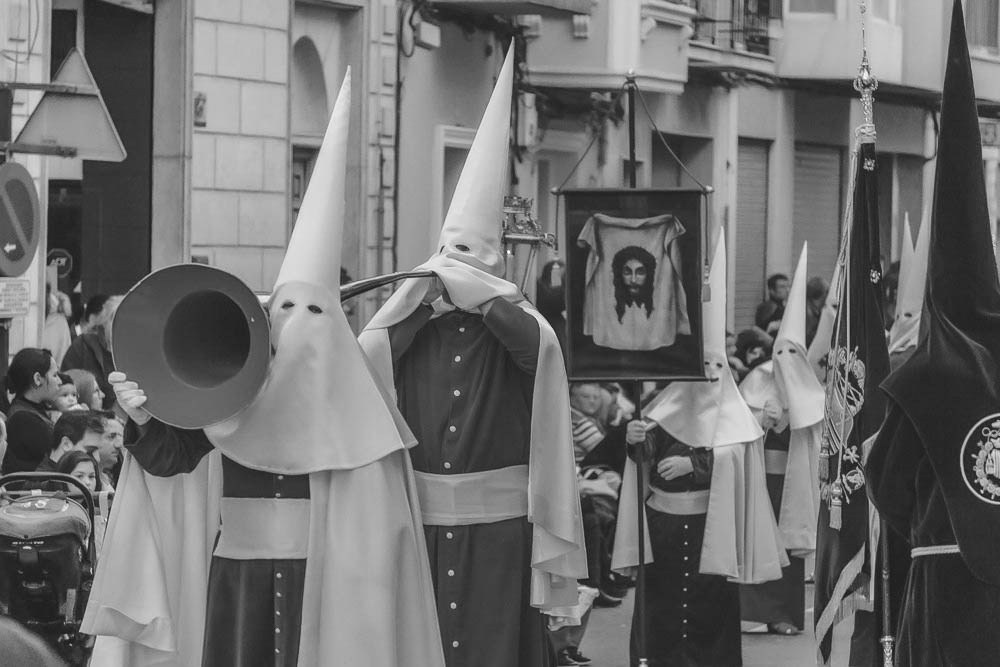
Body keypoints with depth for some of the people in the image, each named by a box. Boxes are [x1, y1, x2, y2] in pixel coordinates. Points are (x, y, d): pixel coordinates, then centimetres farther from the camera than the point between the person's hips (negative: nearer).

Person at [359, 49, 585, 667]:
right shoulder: (416, 325, 8)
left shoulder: (510, 320, 2)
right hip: (422, 521, 3)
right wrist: (421, 296, -8)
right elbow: (361, 361, -7)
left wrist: (474, 290, -14)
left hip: (499, 522, -2)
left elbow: (538, 344, -20)